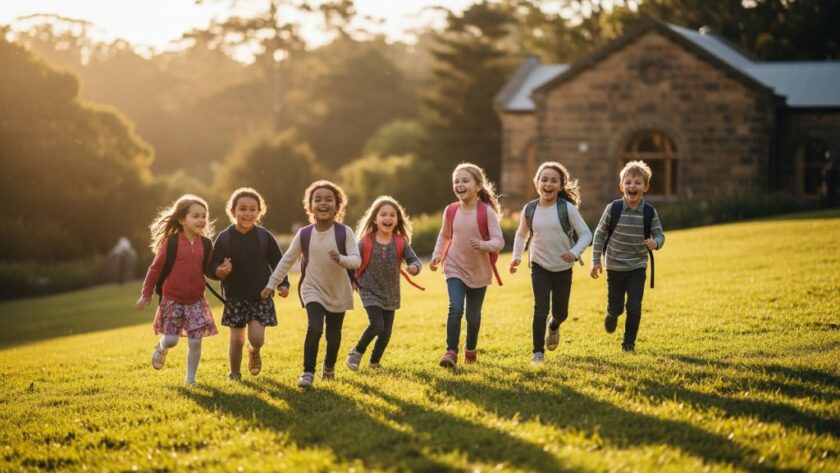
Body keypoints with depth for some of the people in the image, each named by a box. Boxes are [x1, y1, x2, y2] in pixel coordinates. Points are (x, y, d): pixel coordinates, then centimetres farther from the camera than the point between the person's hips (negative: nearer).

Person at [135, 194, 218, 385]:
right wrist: (146, 294, -3)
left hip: (196, 301, 3)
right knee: (170, 340, -3)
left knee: (195, 341, -2)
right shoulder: (171, 242, -10)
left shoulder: (206, 244, 0)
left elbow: (207, 269, 9)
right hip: (172, 300, -2)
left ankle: (191, 377, 16)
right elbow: (156, 268, -4)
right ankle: (161, 349, 34)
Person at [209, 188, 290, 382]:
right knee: (237, 339, 3)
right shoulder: (224, 238, -5)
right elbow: (213, 265, -2)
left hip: (261, 296, 0)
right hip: (235, 297, 0)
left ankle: (254, 352, 27)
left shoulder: (264, 236, -3)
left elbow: (278, 262, 4)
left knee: (257, 338, -9)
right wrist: (219, 271, -24)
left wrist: (283, 284, -6)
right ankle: (234, 373, 25)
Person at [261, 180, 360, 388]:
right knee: (314, 329, -21)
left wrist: (341, 259, -40)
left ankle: (329, 367, 40)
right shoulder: (304, 234, -7)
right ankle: (308, 372, -15)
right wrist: (271, 284, 3)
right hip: (313, 290, -1)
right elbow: (287, 260, 3)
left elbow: (356, 260, -19)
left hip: (339, 292, 1)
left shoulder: (344, 232, -12)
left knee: (333, 334, 13)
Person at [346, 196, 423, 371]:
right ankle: (357, 352, 4)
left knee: (386, 331, 7)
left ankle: (375, 361, 29)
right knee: (377, 325, -19)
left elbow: (414, 260, -8)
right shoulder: (366, 242, -9)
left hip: (390, 294, 3)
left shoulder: (401, 243, -4)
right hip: (370, 291, -3)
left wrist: (414, 267, -29)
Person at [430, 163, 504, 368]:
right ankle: (451, 352, -16)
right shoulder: (451, 211, -4)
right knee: (455, 308, -19)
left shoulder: (487, 212, -14)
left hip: (479, 271, -1)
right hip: (455, 268, 1)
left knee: (473, 315, 11)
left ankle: (471, 349, 36)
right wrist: (437, 256, 1)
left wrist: (483, 245, -36)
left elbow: (499, 241, -17)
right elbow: (444, 236, 14)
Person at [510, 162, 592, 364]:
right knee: (540, 310, -12)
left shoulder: (567, 209, -12)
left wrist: (575, 252, -26)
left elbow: (585, 234, -10)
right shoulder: (529, 210, -5)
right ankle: (538, 352, -2)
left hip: (563, 268, 0)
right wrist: (517, 256, 1)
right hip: (539, 266, 0)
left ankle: (554, 327, 49)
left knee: (560, 312, 13)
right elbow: (521, 235, 13)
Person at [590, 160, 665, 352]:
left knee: (634, 307, -6)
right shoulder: (613, 209, -12)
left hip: (638, 266, 0)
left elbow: (659, 235, -2)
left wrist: (655, 243, -26)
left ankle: (629, 343, 12)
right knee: (616, 306, 7)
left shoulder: (649, 212, -9)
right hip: (615, 266, 0)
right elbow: (600, 234, -2)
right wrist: (596, 261, -3)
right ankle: (612, 315, 45)